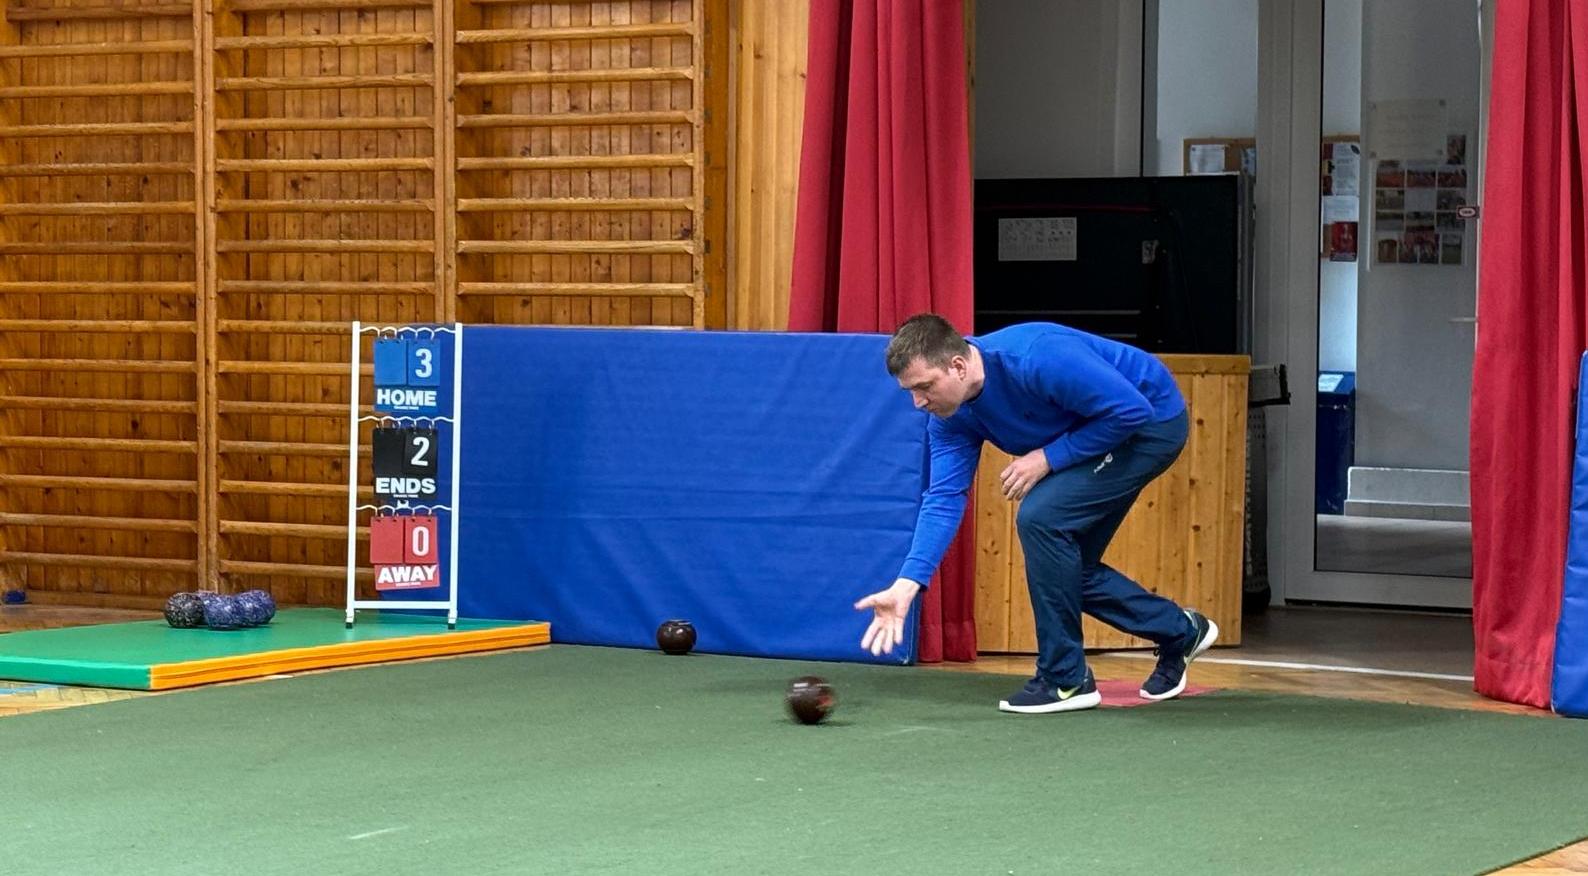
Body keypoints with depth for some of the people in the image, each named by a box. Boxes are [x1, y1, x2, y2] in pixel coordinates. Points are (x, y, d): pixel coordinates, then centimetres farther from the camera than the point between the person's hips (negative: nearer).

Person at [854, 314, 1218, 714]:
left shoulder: (1035, 359, -35)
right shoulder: (951, 418, -10)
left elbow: (1131, 410, -30)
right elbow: (944, 499, -13)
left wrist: (1047, 458, -25)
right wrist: (905, 587, -24)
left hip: (1152, 418, -9)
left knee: (1040, 516, -21)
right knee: (1065, 566, 7)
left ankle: (1066, 679, -10)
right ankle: (1180, 631, 29)